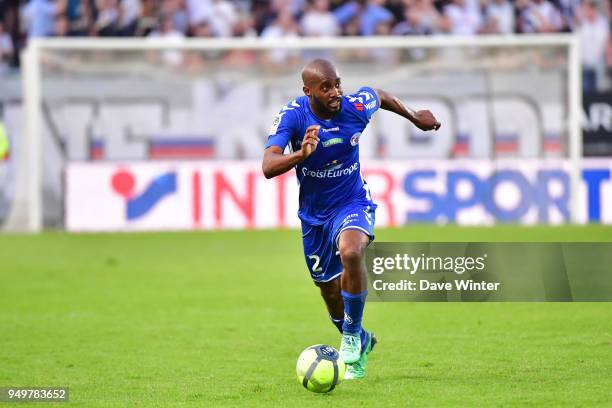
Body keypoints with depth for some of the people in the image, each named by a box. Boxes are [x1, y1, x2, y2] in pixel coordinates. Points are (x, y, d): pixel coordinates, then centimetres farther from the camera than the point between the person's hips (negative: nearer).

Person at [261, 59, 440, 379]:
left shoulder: (357, 106, -17)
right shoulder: (293, 116, -22)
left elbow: (381, 96, 9)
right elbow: (268, 167, -34)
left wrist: (415, 118, 24)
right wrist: (301, 154, -53)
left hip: (352, 203, -1)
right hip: (314, 214, 1)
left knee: (350, 251, -34)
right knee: (330, 292, 13)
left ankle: (352, 334, -15)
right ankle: (360, 343, 44)